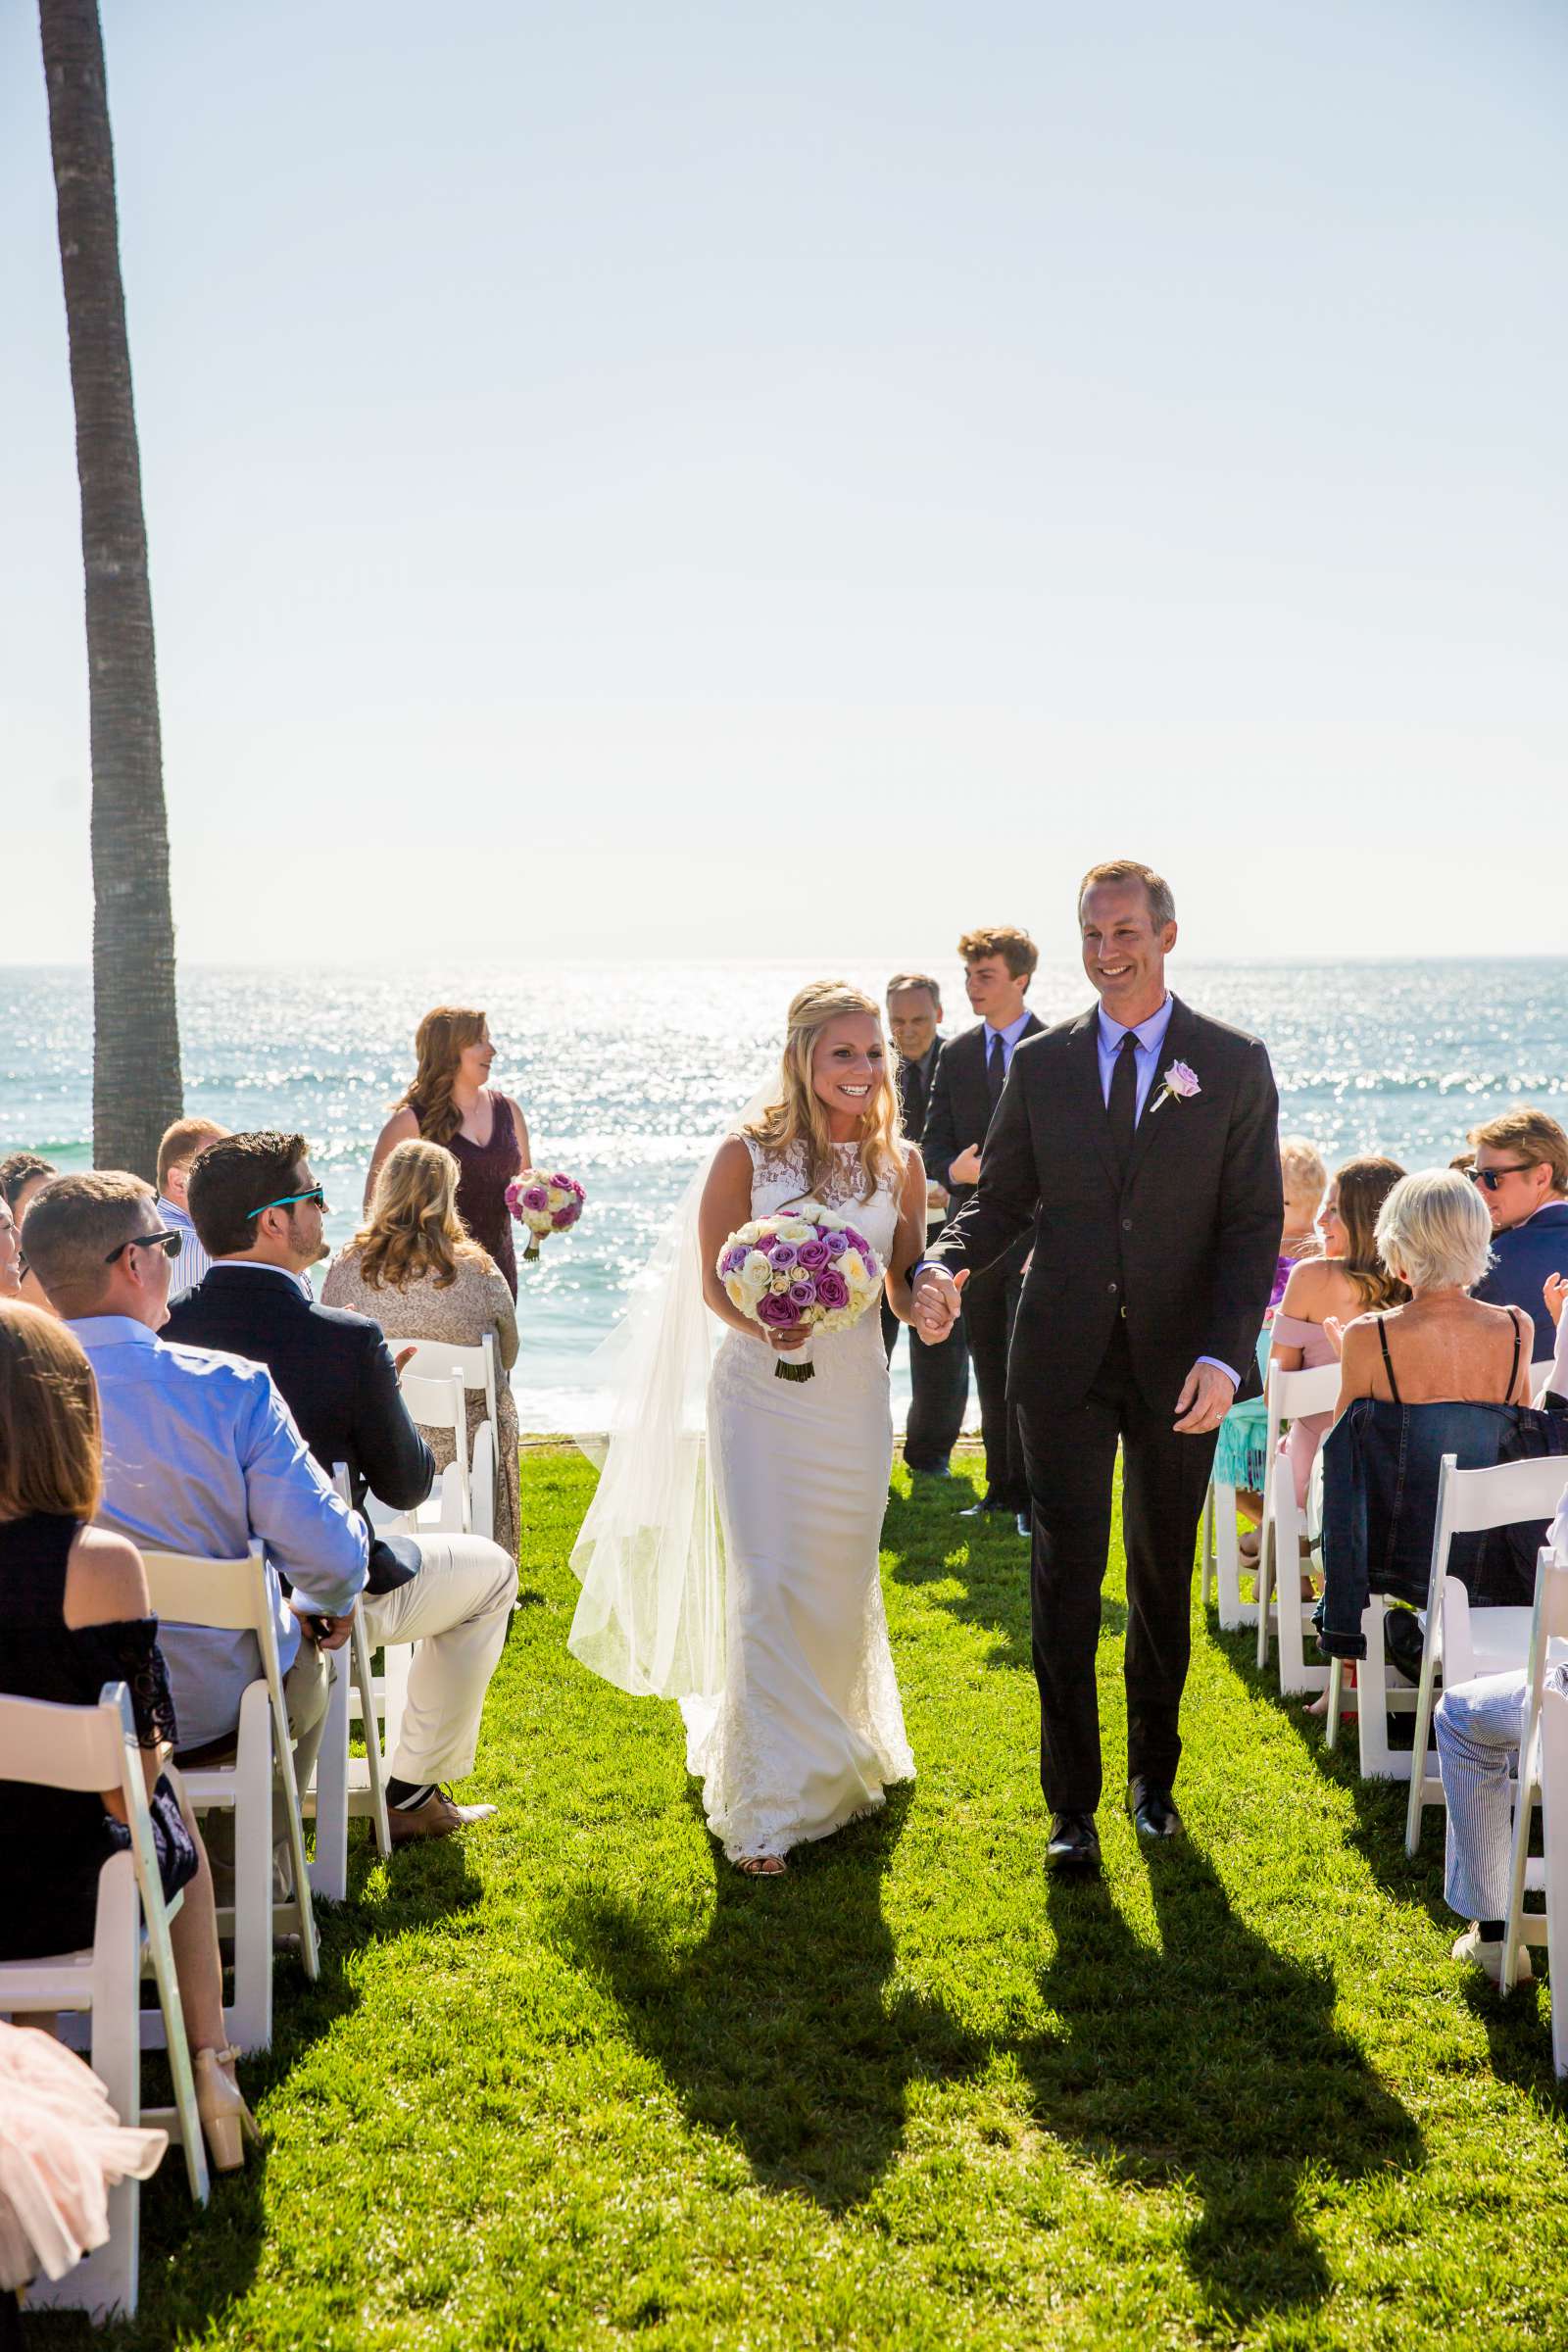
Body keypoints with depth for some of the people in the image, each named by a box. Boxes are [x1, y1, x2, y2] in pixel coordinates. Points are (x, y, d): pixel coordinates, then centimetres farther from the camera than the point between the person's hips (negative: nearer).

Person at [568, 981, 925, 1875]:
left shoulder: (900, 1161, 3)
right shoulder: (749, 1153, -7)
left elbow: (908, 1288, 9)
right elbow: (712, 1280, -5)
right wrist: (761, 1328, -24)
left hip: (857, 1394, 3)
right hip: (763, 1390, -3)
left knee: (843, 1587, 14)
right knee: (767, 1589, -9)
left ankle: (838, 1755, 39)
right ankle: (770, 1806, -2)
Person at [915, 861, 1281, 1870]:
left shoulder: (1234, 1063, -1)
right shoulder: (1042, 1062, 5)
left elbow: (1255, 1221, -4)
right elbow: (1003, 1197, 7)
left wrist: (1225, 1355, -16)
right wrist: (945, 1264, -15)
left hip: (1181, 1365, 0)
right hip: (1065, 1360, 1)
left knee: (1165, 1577, 13)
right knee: (1066, 1577, -1)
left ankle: (1154, 1776, 30)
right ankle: (1073, 1804, 9)